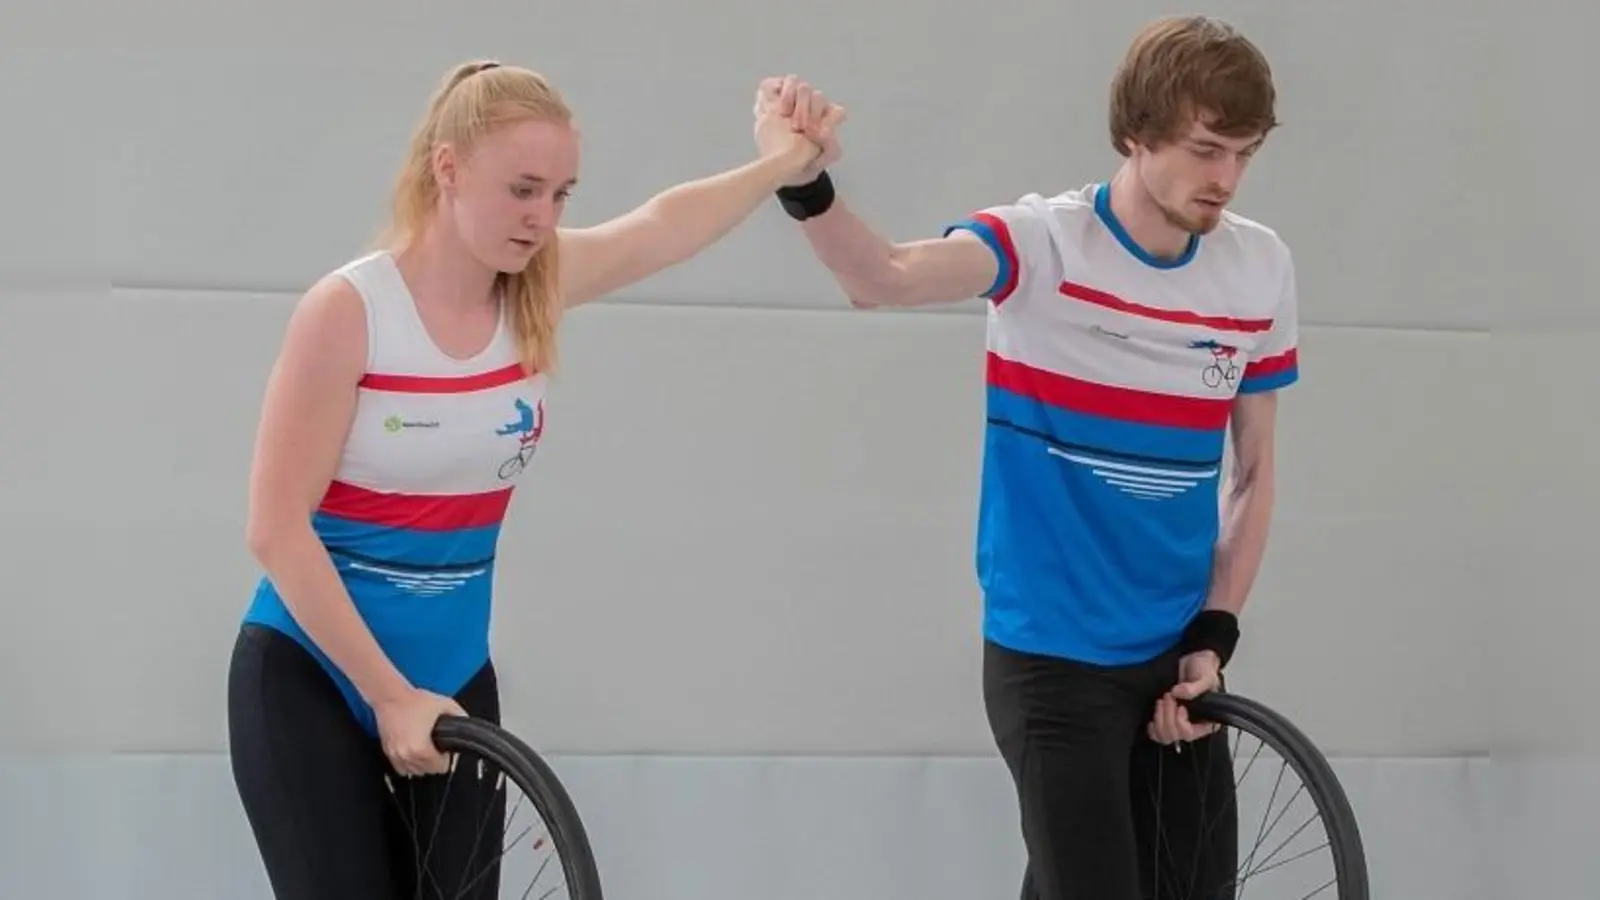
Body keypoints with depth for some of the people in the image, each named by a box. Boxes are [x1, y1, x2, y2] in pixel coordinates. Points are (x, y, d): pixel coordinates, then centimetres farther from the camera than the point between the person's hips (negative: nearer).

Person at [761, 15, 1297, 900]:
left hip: (1173, 656, 5)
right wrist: (807, 183, -53)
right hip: (1053, 658, -5)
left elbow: (1253, 470, 10)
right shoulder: (1044, 243, -14)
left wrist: (1215, 636, 2)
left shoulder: (1262, 269, 0)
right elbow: (884, 277, -34)